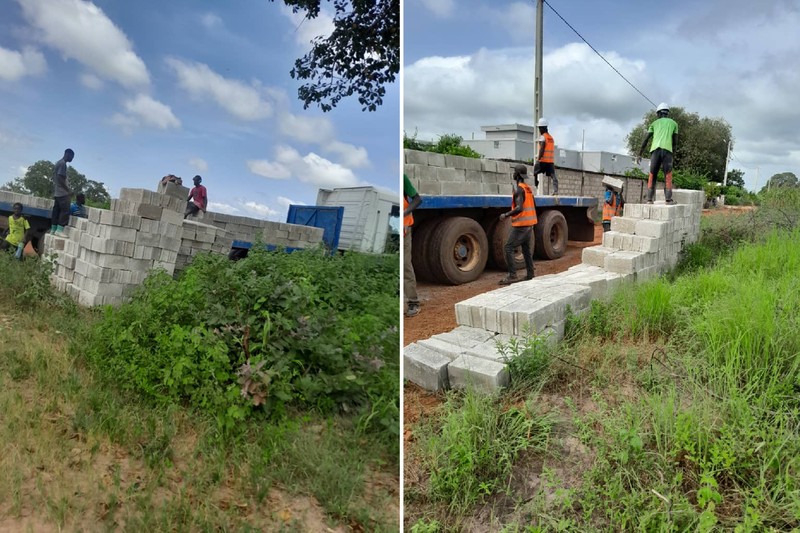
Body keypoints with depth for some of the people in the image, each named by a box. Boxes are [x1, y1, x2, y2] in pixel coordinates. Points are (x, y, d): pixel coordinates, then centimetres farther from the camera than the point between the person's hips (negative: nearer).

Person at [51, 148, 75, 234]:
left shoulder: (58, 163, 19)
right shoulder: (63, 163, -12)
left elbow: (55, 178, 21)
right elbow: (60, 179, -19)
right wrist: (68, 190, -16)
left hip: (57, 192, 10)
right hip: (62, 192, -10)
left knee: (56, 210, 8)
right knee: (65, 210, -10)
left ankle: (53, 229, 9)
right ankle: (59, 230, -13)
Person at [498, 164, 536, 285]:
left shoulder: (518, 189, -16)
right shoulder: (528, 188, 12)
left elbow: (519, 208, -26)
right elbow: (534, 205, 19)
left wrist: (506, 215, -16)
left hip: (520, 224, -9)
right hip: (529, 223, 9)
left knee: (508, 248, -8)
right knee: (526, 248, 14)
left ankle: (512, 275, -12)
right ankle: (530, 274, 16)